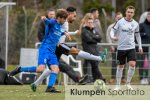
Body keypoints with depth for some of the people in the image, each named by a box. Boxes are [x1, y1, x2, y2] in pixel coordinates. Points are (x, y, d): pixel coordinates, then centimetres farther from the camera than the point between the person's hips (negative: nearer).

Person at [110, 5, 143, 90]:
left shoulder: (135, 24, 4)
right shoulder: (120, 22, -4)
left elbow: (137, 35, 17)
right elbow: (113, 30, 0)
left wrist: (140, 46, 15)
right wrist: (113, 36, -21)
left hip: (131, 48, 1)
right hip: (121, 48, -1)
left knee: (132, 64, -15)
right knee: (120, 66, 5)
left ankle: (128, 83, 1)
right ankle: (118, 85, 17)